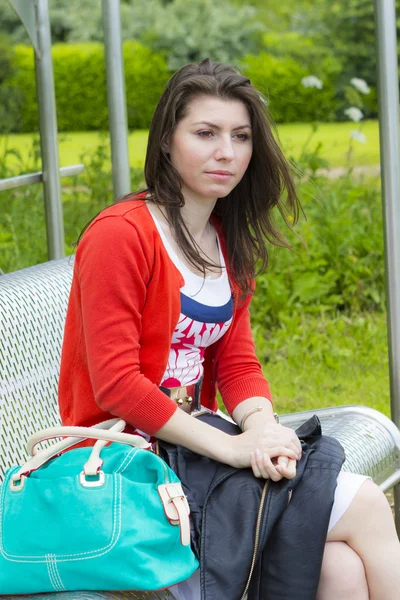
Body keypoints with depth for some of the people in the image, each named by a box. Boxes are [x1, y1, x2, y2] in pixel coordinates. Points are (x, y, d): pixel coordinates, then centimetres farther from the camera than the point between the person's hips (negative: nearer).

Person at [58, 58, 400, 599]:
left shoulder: (228, 241, 14)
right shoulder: (121, 234, -13)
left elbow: (237, 362, 7)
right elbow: (114, 383, -18)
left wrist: (262, 429, -15)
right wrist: (231, 446, -22)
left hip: (193, 448, 7)